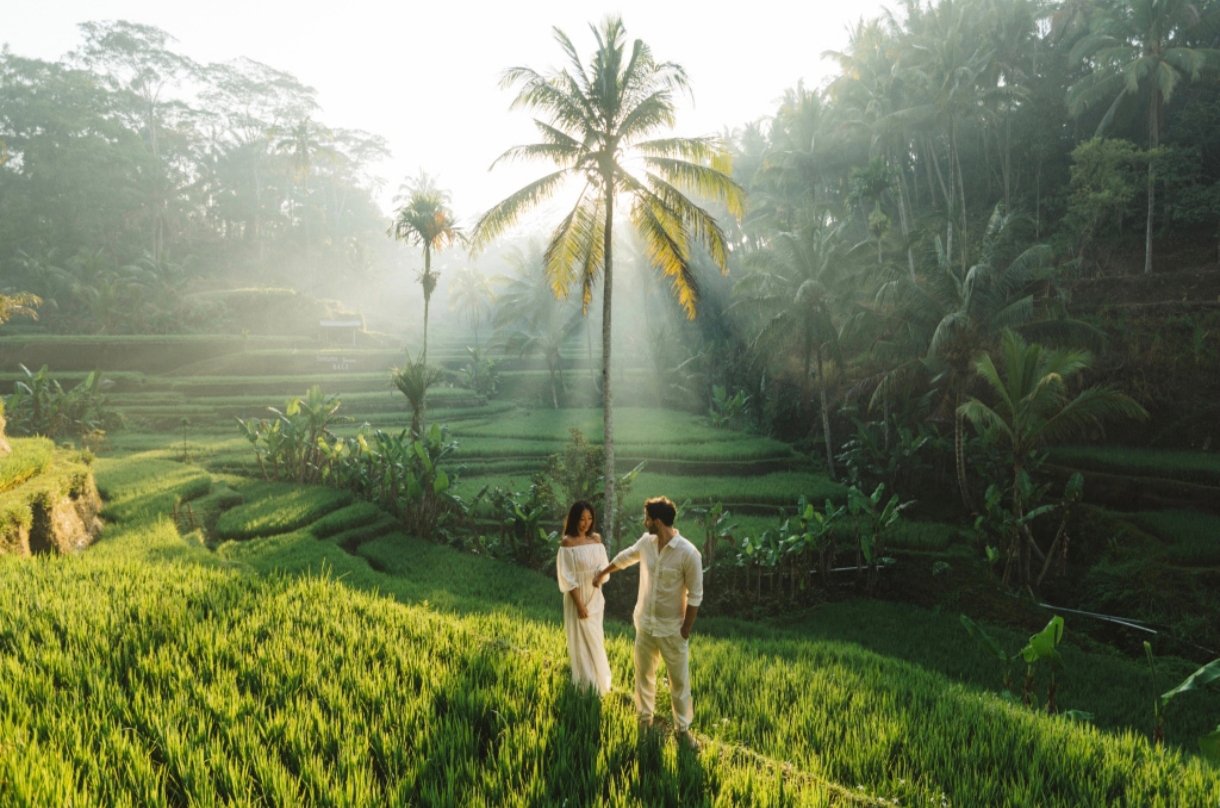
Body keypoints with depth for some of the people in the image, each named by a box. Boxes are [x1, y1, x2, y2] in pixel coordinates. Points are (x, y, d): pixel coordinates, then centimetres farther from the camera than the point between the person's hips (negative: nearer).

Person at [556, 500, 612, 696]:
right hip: (577, 597, -5)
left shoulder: (596, 539, 3)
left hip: (595, 596, 5)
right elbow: (567, 577, -14)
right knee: (583, 640, 2)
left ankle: (598, 681, 31)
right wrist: (579, 604, -16)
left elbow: (604, 565, 7)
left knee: (595, 638, 15)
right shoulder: (567, 543, -13)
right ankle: (587, 684, 14)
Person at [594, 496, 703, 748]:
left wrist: (686, 630, -13)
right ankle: (644, 718, 38)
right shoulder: (646, 541, -7)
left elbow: (695, 596, -17)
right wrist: (603, 573, 29)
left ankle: (682, 728, 25)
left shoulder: (688, 553, -25)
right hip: (645, 623, 5)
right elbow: (626, 556, 15)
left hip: (672, 628, -5)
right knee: (644, 673, 19)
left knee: (679, 680, 9)